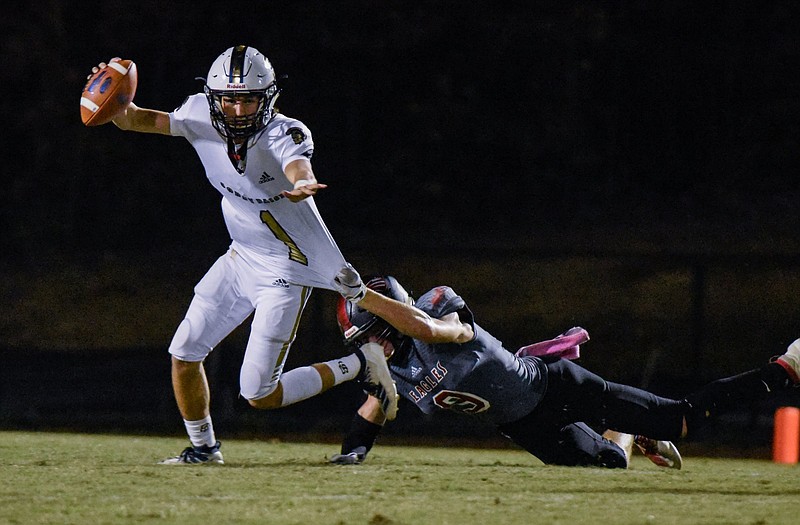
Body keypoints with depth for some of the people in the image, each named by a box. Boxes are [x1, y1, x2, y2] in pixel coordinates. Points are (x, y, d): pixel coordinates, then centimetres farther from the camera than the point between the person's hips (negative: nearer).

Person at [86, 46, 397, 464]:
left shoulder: (284, 135, -29)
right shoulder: (201, 118, -12)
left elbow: (298, 166, -51)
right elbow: (136, 120, -6)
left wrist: (302, 185, -75)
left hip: (287, 269, -6)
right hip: (242, 257, 6)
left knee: (259, 395, -8)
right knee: (183, 355, 7)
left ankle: (357, 368, 11)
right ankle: (203, 446, 30)